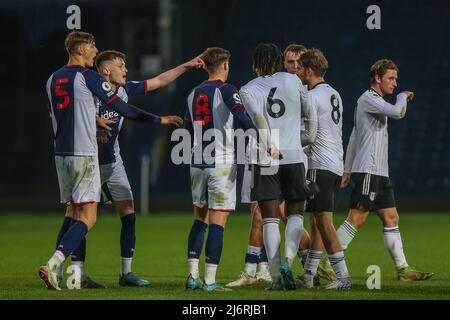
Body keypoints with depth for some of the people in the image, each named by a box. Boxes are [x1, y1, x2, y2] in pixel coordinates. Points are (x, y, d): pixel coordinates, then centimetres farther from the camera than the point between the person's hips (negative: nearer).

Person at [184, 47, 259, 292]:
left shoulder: (193, 94, 12)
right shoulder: (226, 90, -7)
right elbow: (242, 117, -22)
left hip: (197, 163, 6)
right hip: (222, 164, -6)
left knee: (200, 219, 16)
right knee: (217, 222, -4)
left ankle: (193, 276, 12)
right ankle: (209, 280, -7)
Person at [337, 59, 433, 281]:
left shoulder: (376, 101, 21)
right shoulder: (367, 99, -9)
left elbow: (354, 136, 24)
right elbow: (397, 113, -22)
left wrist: (347, 169, 23)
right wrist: (403, 96, 0)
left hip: (380, 173, 10)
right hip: (367, 171, -10)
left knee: (391, 218, 6)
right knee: (357, 218, -12)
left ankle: (403, 269, 6)